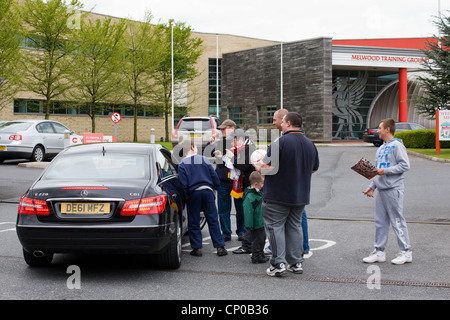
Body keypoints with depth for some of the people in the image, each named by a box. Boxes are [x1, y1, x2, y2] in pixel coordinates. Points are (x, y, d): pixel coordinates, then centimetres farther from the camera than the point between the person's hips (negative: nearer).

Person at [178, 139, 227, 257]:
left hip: (194, 193, -1)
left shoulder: (182, 165, -1)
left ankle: (197, 248, 7)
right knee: (213, 220, 5)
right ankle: (220, 247, 5)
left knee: (194, 223, 8)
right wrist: (214, 189, 18)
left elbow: (184, 185, -5)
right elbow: (215, 178, 6)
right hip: (207, 191, 2)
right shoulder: (204, 160, 5)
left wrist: (187, 196, 5)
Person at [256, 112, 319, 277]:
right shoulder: (310, 144, 9)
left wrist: (259, 168, 1)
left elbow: (269, 167, -20)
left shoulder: (280, 143, -16)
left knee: (275, 226, 0)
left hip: (278, 195, -7)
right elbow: (314, 169, 18)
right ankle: (297, 263, 16)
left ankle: (279, 263, -4)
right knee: (295, 227, 14)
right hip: (300, 195, 7)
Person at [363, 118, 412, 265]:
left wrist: (385, 171, -18)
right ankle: (379, 252, 16)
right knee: (380, 222, 10)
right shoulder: (381, 148, 18)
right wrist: (372, 186, 16)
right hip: (381, 190, 9)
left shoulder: (397, 146, -8)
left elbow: (405, 165, -16)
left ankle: (406, 252, 4)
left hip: (393, 190, -8)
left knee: (397, 221, -4)